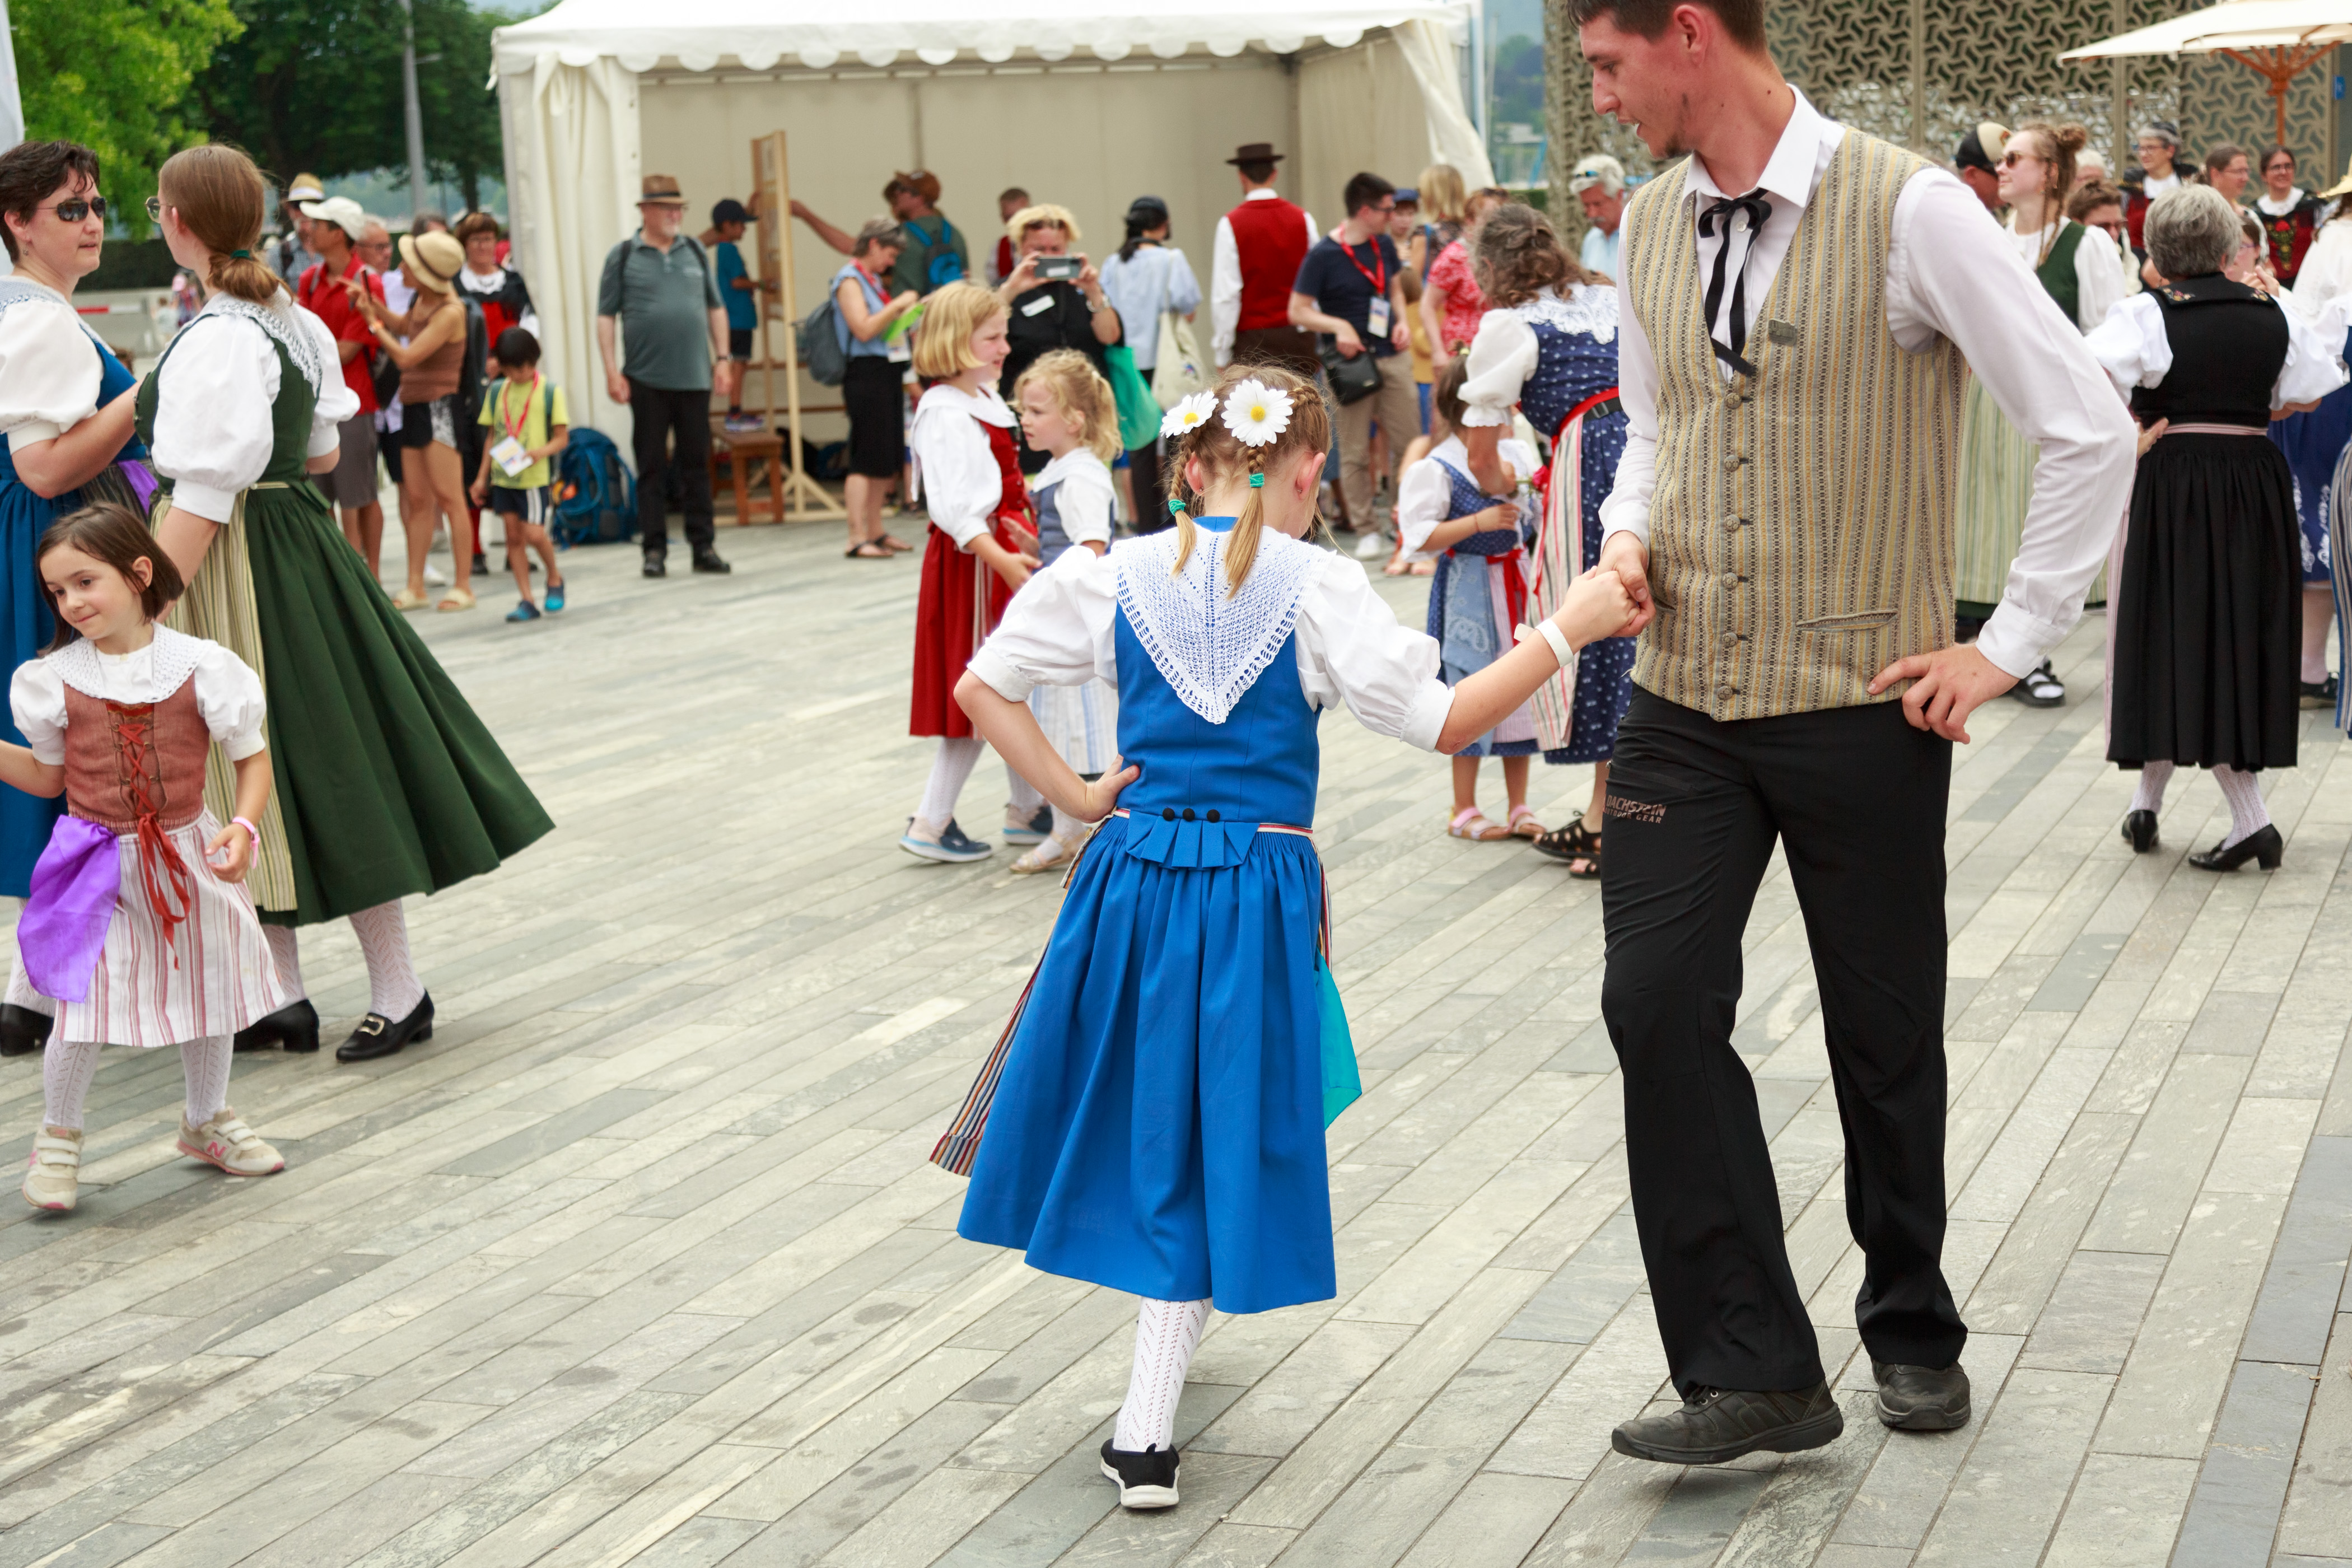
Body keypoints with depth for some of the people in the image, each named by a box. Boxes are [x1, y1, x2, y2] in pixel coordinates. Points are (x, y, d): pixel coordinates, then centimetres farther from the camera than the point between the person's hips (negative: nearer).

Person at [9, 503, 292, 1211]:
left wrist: (244, 827, -18)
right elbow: (49, 778, 7)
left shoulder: (201, 666, -10)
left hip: (187, 855, 1)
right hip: (98, 864, -1)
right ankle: (58, 1137, 18)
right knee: (82, 1009, -7)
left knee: (209, 996, 15)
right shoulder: (53, 680, -5)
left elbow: (252, 755, -3)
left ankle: (207, 1120, 39)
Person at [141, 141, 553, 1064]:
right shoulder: (298, 323, 7)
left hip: (236, 566, -9)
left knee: (319, 768, -1)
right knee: (287, 771, 13)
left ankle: (398, 991, 8)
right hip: (299, 544, 9)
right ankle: (281, 999, 21)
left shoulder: (215, 341, -20)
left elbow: (204, 498, -23)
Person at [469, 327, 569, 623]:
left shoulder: (549, 391, -3)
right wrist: (483, 476, 11)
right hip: (503, 476, 4)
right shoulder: (496, 391, 9)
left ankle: (554, 578, 18)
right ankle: (527, 601, 8)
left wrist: (543, 451, -21)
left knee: (534, 533, -11)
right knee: (514, 535, 4)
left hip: (535, 475, -4)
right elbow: (493, 436, 15)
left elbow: (562, 437, -2)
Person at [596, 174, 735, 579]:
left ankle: (704, 546, 12)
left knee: (697, 464, 6)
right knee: (651, 467, 2)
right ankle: (654, 550, 7)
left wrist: (723, 359, 7)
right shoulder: (623, 256, 2)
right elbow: (606, 316, 1)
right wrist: (611, 370, -7)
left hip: (695, 378, 3)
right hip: (647, 380, -2)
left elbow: (716, 308, 15)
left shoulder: (695, 253, 11)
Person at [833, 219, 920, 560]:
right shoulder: (849, 280, -8)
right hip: (866, 373, -9)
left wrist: (907, 314, 15)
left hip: (888, 372, 9)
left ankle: (875, 532, 17)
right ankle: (858, 538, -9)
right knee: (866, 459, -10)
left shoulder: (874, 279, 18)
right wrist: (898, 305, -13)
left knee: (887, 461, 10)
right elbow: (863, 328, -18)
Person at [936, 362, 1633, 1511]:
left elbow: (981, 688, 4)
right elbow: (1442, 724, -10)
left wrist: (1072, 794, 7)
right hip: (1258, 889, -3)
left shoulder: (1118, 577, 1)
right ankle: (1146, 1429, 6)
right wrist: (1566, 631, -6)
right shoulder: (1319, 590, -9)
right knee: (1209, 1133, 6)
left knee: (1143, 1106, 21)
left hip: (1133, 874, 3)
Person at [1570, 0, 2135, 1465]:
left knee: (1885, 1033, 9)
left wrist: (2008, 646, -9)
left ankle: (1912, 1328, 32)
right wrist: (1628, 534, 0)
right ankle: (1753, 1369, 0)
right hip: (1686, 699, 5)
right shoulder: (1653, 222, 7)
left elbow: (2092, 430, -11)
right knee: (1658, 999, -9)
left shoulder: (1909, 209, -13)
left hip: (1861, 704, -4)